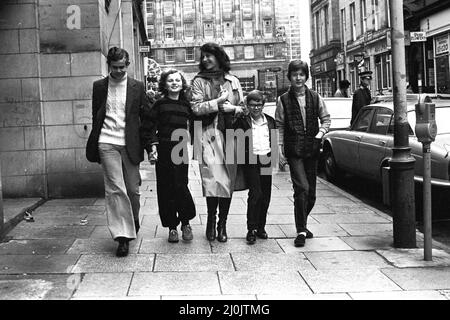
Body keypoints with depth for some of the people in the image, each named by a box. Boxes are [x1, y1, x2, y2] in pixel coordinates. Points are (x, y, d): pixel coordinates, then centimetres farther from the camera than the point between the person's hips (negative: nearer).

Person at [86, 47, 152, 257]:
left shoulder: (137, 87, 6)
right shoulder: (99, 86, 8)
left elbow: (147, 116, 8)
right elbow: (96, 117, 13)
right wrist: (96, 144, 8)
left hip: (130, 144, 1)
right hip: (107, 143, 0)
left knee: (132, 189, 7)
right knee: (115, 189, -9)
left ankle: (133, 221, 35)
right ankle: (122, 236, -5)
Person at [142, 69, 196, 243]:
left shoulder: (187, 104, 9)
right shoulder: (160, 104, 2)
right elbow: (149, 126, 0)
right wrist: (152, 146, -9)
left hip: (181, 150, 1)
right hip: (163, 150, -1)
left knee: (180, 186, -8)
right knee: (165, 188, 2)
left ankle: (186, 222, 12)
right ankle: (172, 227, 13)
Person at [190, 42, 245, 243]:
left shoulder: (233, 81, 16)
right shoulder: (199, 81, 8)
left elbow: (242, 107, 14)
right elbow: (196, 108, -5)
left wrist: (231, 108, -6)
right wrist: (219, 102, -12)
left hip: (230, 135, 3)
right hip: (209, 135, -3)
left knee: (228, 180, 2)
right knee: (213, 179, -12)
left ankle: (222, 223, 11)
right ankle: (211, 221, 4)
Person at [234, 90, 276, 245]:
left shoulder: (270, 121, 13)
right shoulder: (242, 121, 1)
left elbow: (275, 142, 19)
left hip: (267, 162, 4)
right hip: (251, 162, -4)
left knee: (265, 196, 7)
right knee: (255, 194, -15)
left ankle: (261, 227, 20)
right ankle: (251, 229, -9)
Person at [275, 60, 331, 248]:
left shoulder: (315, 98, 7)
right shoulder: (283, 100, 1)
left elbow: (326, 119, 13)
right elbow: (279, 126, 2)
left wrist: (320, 134, -5)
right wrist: (280, 149, -4)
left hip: (312, 150, 3)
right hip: (294, 150, -3)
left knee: (311, 193, 8)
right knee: (302, 188, -15)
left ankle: (302, 224, 28)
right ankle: (301, 230, -8)